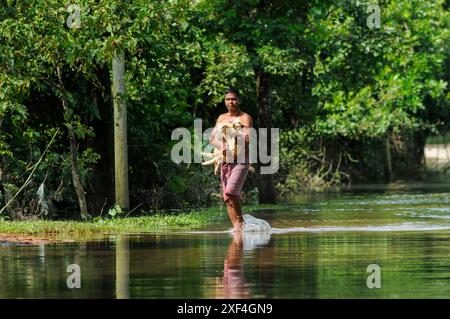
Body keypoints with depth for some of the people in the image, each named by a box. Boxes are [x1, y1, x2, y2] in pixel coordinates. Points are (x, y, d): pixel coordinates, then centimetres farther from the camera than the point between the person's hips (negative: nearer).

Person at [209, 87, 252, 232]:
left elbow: (247, 138, -18)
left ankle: (240, 220, -6)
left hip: (241, 161, -6)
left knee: (230, 191, -22)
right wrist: (221, 146, -14)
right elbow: (212, 139, 6)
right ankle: (236, 226, 7)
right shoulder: (221, 118, 14)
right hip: (225, 161, 6)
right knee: (227, 198, 2)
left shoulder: (245, 118, -3)